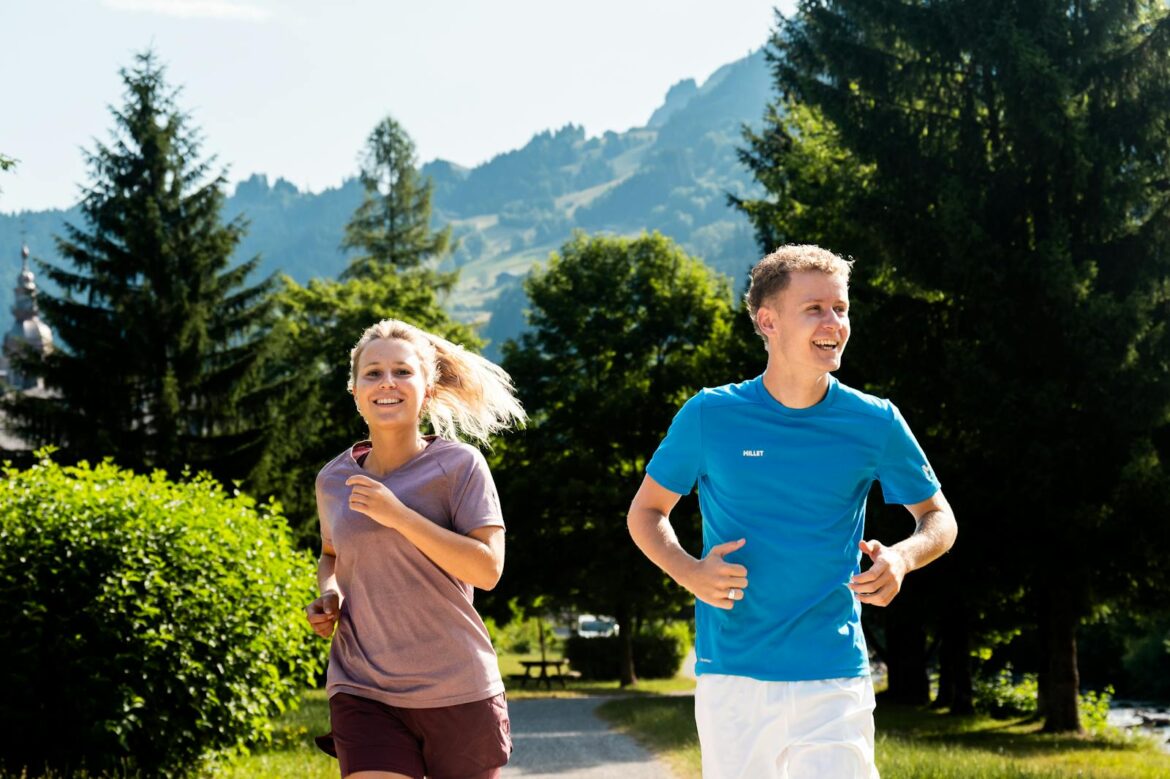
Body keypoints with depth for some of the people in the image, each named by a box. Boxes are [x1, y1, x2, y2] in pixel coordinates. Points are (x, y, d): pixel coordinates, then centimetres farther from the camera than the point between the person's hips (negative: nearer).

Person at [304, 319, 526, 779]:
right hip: (364, 693, 2)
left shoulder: (458, 465, -6)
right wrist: (328, 594, 4)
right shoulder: (333, 481, 5)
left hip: (459, 691, -2)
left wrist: (399, 516, -21)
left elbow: (487, 569, -16)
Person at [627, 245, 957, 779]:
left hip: (835, 683, 0)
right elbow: (646, 513, 10)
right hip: (731, 680, 0)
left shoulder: (875, 424, 1)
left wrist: (903, 556, -11)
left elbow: (938, 517, 12)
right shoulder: (710, 416, -1)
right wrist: (689, 572, -11)